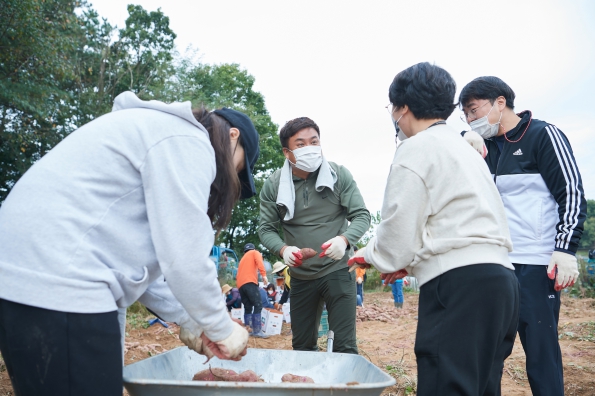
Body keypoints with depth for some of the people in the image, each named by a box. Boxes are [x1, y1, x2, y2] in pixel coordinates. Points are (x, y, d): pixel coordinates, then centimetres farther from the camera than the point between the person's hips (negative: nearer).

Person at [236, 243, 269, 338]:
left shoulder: (243, 258, 35)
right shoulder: (255, 252, 16)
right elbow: (259, 262, -6)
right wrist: (264, 275, -14)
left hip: (240, 284, 7)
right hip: (249, 282, -7)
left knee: (247, 308, 11)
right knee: (258, 305, -10)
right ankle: (257, 330, -18)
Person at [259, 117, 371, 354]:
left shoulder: (339, 175, -8)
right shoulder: (273, 185, -5)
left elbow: (361, 216, -7)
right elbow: (266, 229, -1)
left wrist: (344, 239, -28)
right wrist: (283, 250, -23)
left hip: (337, 270, -2)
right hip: (300, 277, 2)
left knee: (345, 346, 0)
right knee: (302, 347, 16)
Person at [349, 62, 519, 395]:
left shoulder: (417, 147, -4)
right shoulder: (465, 148, 25)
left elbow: (400, 228, -7)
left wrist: (371, 256, 13)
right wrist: (411, 262, 24)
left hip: (459, 284, -10)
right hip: (499, 278, 10)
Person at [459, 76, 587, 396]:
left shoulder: (544, 135, -1)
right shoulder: (482, 147, 15)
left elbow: (572, 193, -6)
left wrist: (566, 249, -15)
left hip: (536, 266, -5)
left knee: (541, 350, -1)